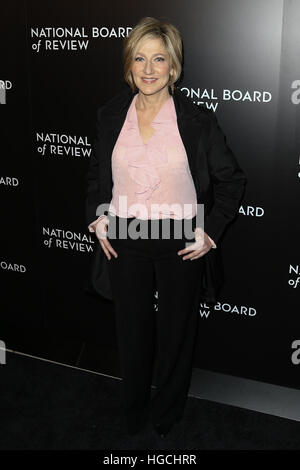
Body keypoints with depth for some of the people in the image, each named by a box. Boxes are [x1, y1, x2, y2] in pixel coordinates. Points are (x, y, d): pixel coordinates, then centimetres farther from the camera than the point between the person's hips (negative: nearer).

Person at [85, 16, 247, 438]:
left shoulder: (198, 120, -8)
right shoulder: (110, 115, 1)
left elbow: (232, 180, 0)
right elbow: (96, 174, 16)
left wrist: (211, 233, -6)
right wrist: (97, 219, 5)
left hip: (181, 242, -2)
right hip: (124, 240, 2)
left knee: (176, 332, 14)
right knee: (132, 332, 16)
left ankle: (167, 415, 40)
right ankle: (134, 414, 41)